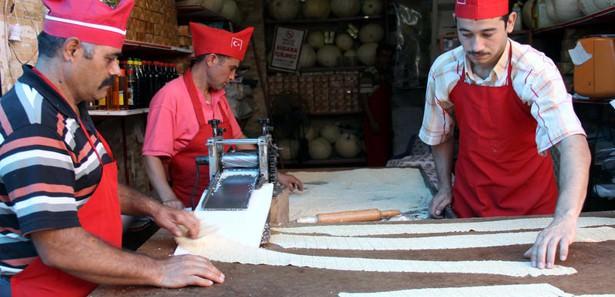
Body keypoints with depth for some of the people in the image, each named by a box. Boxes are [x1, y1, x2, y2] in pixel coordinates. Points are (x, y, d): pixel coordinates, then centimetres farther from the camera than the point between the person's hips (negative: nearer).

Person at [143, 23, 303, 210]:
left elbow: (238, 139, 17)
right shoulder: (170, 97, -15)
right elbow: (153, 156, -19)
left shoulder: (218, 97, 10)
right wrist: (169, 200, -33)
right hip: (189, 207, -7)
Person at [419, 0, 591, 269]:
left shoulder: (536, 70, -26)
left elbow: (574, 145, -39)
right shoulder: (443, 71, -12)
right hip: (469, 202, 3)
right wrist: (445, 185, 5)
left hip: (531, 204, -2)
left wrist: (566, 217, -52)